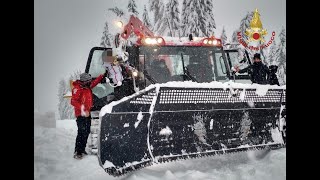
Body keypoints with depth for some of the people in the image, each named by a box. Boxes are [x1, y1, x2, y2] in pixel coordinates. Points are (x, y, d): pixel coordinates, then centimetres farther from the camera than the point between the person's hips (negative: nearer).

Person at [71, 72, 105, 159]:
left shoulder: (87, 87, 11)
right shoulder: (77, 88, -14)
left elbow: (95, 82, 29)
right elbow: (73, 101, -21)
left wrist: (102, 75, 27)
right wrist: (82, 108, -32)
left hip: (87, 114, 9)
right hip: (81, 114, -9)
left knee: (87, 132, 11)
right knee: (82, 132, -12)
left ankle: (82, 150, 21)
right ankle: (77, 152, -7)